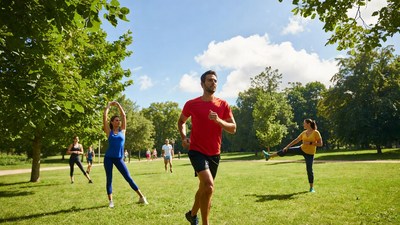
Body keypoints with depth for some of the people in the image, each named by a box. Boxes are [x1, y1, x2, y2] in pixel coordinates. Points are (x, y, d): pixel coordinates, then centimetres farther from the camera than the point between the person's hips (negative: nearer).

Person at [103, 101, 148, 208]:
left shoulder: (122, 130, 5)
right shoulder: (109, 131, 2)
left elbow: (124, 115, 2)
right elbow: (104, 117, -3)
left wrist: (118, 105, 7)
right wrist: (108, 105, 8)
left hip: (119, 159, 1)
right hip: (108, 158, 0)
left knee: (128, 178, 0)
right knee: (109, 179, 4)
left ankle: (141, 197, 5)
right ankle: (110, 201, 15)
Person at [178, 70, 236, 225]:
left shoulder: (223, 105, 0)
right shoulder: (191, 104, -5)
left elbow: (233, 129, -1)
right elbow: (181, 122, 13)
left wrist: (218, 120, -19)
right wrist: (183, 137, -4)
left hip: (214, 153, 4)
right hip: (197, 151, -4)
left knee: (204, 187, 18)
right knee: (208, 185, -24)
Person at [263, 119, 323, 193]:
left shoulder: (316, 133, -15)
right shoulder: (304, 133, 1)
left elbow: (320, 144, -17)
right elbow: (296, 140, 4)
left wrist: (310, 143, -24)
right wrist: (287, 146, 2)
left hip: (309, 154, -5)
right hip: (302, 149, 5)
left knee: (309, 170, -5)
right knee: (286, 150, -1)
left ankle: (312, 188, 12)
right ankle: (269, 156, 11)